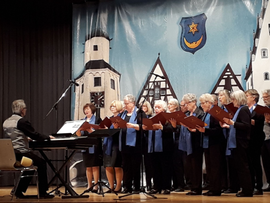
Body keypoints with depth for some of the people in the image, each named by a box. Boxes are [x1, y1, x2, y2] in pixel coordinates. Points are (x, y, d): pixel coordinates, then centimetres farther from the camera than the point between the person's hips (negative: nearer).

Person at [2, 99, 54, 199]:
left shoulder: (6, 122, 11)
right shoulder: (22, 121, -13)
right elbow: (35, 135, -11)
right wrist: (48, 137, 5)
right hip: (21, 154, -8)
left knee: (31, 165, 27)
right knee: (42, 163, 8)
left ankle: (19, 191, 23)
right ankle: (42, 192, 9)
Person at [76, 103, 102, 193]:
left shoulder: (97, 120, 0)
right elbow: (79, 135, 12)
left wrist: (90, 130, -23)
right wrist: (78, 129, -9)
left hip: (94, 147, -5)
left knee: (95, 167, -4)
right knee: (88, 167, 8)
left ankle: (96, 186, -1)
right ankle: (89, 186, 13)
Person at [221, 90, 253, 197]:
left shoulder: (244, 110, -13)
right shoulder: (239, 110, 17)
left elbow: (246, 126, -22)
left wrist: (232, 122, -24)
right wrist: (228, 126, 13)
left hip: (241, 143, -10)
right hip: (236, 143, 10)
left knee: (242, 166, -6)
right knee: (239, 166, 11)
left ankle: (247, 190, -2)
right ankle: (245, 189, 16)